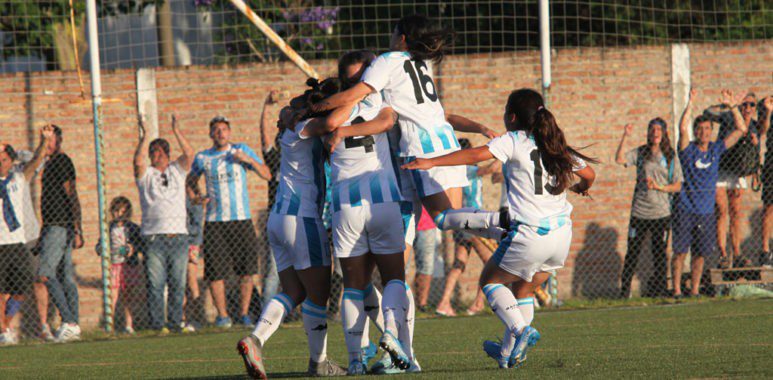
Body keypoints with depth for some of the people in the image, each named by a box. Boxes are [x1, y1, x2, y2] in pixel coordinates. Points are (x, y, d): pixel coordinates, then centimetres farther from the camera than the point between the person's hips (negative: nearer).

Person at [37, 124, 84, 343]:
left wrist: (77, 230, -21)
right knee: (66, 277, 7)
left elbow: (72, 197, -16)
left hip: (61, 226, -10)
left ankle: (69, 322, -16)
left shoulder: (62, 162, -10)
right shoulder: (50, 163, 19)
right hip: (54, 226, 10)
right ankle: (73, 326, 5)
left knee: (45, 274, -13)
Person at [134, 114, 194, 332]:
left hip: (179, 235, 3)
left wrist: (177, 132, -4)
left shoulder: (177, 171, 16)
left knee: (178, 283, 2)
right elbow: (138, 161, -11)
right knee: (156, 284, -6)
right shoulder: (146, 174, 10)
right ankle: (157, 324, -6)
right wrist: (144, 139, -11)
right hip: (154, 238, -2)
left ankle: (175, 321, 7)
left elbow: (189, 154, 1)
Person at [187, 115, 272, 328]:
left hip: (242, 219, 0)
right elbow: (191, 181, 26)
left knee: (247, 270, -2)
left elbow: (267, 175, 4)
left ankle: (244, 313, 11)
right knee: (215, 272, -5)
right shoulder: (203, 158, 8)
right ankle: (222, 315, 6)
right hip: (215, 221, 0)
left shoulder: (241, 150, 7)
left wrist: (249, 160, -12)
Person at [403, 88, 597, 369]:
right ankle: (510, 352, 24)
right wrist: (581, 188, 45)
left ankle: (520, 329, -7)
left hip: (530, 235, -6)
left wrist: (431, 162, -18)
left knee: (490, 280, 15)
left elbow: (476, 155, -17)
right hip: (562, 234, 6)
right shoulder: (555, 145, 14)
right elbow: (588, 174, 21)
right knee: (523, 290, 24)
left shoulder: (514, 141, -4)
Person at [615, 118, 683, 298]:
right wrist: (625, 137, -16)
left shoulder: (671, 157, 5)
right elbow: (620, 159, -9)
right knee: (633, 251, 1)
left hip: (661, 213, 0)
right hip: (639, 211, 0)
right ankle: (624, 291, 8)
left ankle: (658, 290, 11)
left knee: (659, 253, 3)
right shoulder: (640, 153, 6)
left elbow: (677, 186, 3)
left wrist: (659, 187, -12)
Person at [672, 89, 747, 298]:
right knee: (680, 251, -3)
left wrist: (732, 106, -2)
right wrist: (690, 104, -24)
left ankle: (695, 290, 16)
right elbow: (683, 129, -21)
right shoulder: (688, 150, -1)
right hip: (685, 209, -3)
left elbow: (741, 129, 6)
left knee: (700, 254, 7)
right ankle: (677, 290, 1)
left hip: (706, 212, 3)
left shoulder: (716, 149, 8)